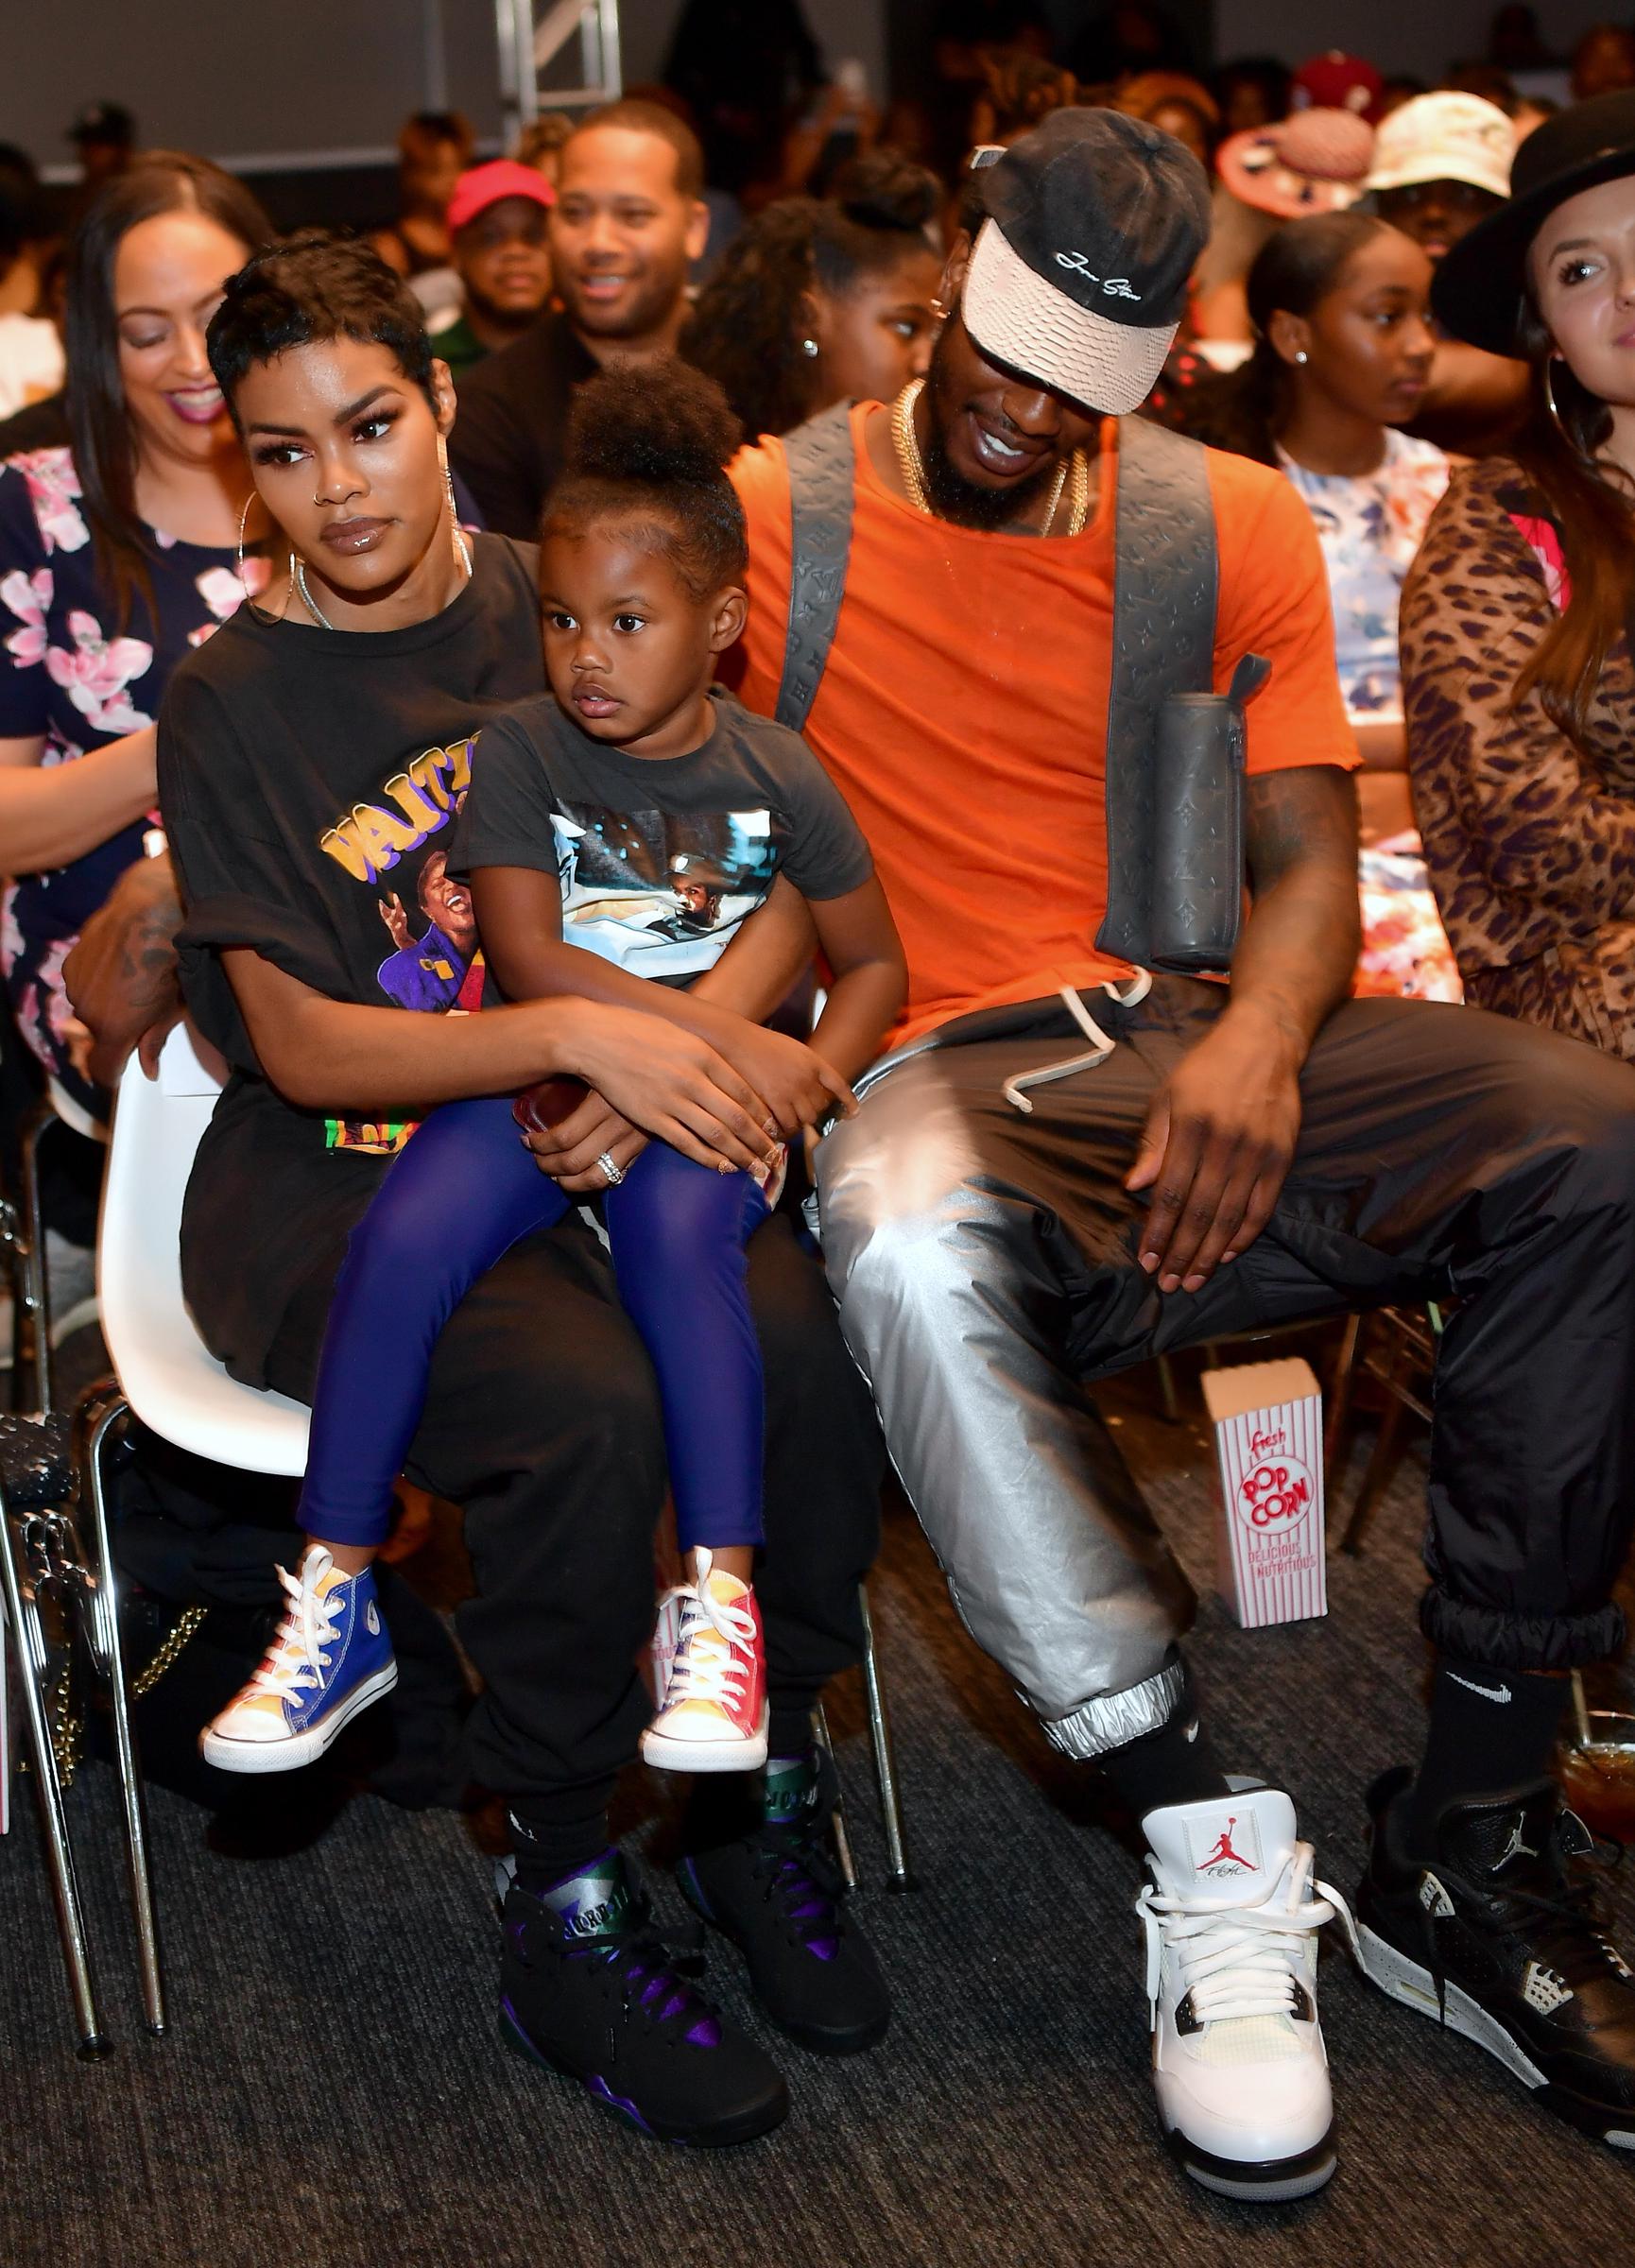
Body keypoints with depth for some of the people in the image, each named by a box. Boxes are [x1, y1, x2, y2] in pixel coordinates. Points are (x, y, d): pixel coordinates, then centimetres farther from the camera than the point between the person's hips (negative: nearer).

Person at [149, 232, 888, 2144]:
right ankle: (564, 1916, -11)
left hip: (572, 1145, 3)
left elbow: (785, 888, 5)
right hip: (327, 1188, -3)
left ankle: (759, 1794, -1)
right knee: (589, 1408, -33)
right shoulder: (232, 705, -4)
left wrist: (678, 1051, -15)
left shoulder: (562, 613, 6)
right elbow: (304, 1045, -10)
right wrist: (573, 1032, -24)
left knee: (808, 1344, -27)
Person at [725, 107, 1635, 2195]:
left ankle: (1468, 1848, -19)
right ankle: (1213, 1860, -29)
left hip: (1195, 1031, 3)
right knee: (907, 1241, -41)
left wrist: (1262, 1045, -16)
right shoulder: (771, 513, 5)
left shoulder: (1234, 525, 13)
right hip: (950, 1073, -3)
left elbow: (1310, 860, 7)